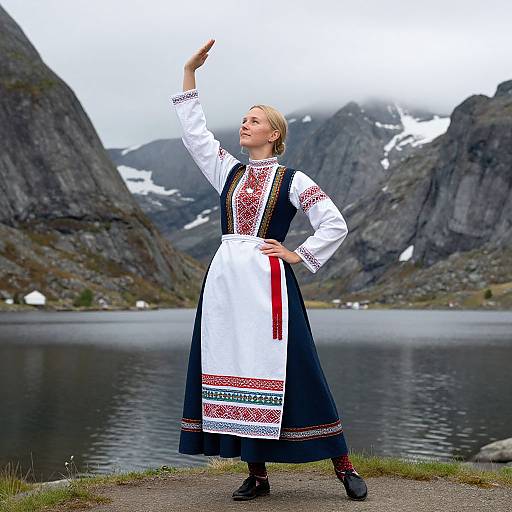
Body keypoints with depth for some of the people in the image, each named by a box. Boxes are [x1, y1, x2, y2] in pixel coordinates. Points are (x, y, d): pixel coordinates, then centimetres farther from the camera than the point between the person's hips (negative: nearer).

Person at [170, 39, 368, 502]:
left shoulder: (292, 180, 4)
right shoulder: (229, 172, 16)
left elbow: (336, 225, 2)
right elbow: (194, 132, 17)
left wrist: (298, 256, -3)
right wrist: (189, 74, 15)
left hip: (266, 281, -5)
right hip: (225, 280, 5)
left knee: (291, 371, -7)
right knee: (235, 371, 3)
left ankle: (344, 467, 3)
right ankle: (257, 474, 12)